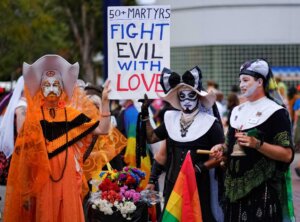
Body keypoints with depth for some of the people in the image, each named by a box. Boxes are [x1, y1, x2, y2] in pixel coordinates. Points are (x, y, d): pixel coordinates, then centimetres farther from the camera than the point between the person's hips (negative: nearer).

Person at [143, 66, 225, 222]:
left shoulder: (209, 123, -6)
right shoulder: (171, 119, 7)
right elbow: (151, 137, 16)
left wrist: (201, 167, -16)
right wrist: (145, 115, 8)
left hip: (198, 184, -4)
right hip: (173, 183, 4)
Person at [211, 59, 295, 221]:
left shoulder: (276, 112, -7)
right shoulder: (237, 111, 15)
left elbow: (287, 154, -14)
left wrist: (257, 144, -24)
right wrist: (222, 148, 4)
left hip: (262, 189, -7)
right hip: (235, 187, 7)